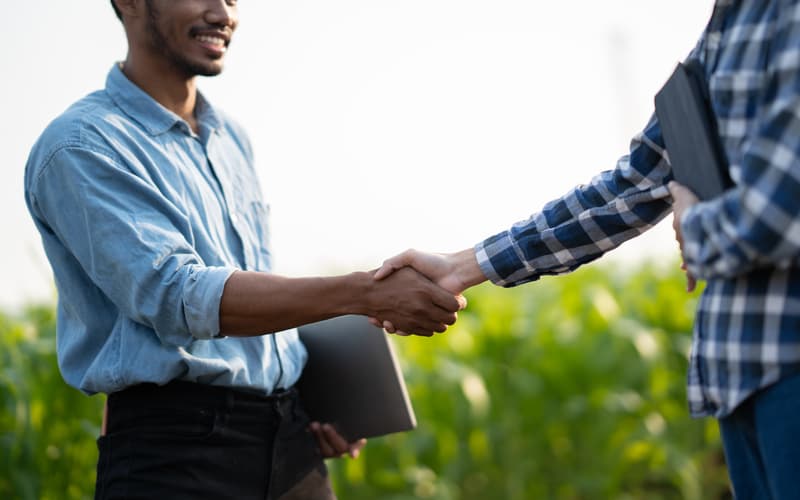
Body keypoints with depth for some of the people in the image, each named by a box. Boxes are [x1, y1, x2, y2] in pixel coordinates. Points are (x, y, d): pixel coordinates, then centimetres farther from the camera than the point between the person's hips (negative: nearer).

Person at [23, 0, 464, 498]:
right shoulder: (82, 145, -10)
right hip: (175, 450, -7)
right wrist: (363, 293, -27)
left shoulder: (232, 137, 15)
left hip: (291, 438, 7)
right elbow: (177, 297, -21)